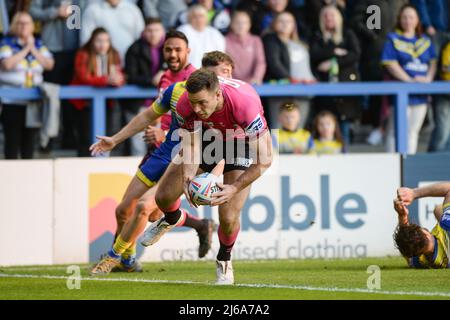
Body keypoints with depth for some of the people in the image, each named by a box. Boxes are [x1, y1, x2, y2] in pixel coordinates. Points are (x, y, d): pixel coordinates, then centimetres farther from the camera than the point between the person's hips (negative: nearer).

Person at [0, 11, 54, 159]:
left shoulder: (39, 44, 13)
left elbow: (49, 64, 1)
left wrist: (33, 49, -4)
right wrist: (25, 49, -9)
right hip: (12, 101, -4)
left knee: (30, 138, 4)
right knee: (13, 139, -6)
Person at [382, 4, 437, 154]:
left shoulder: (425, 41, 16)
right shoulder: (393, 39, 0)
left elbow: (433, 62, 15)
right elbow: (390, 64, -9)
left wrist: (428, 78, -6)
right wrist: (410, 80, -17)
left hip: (420, 94, 5)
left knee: (413, 131, 10)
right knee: (396, 133, -7)